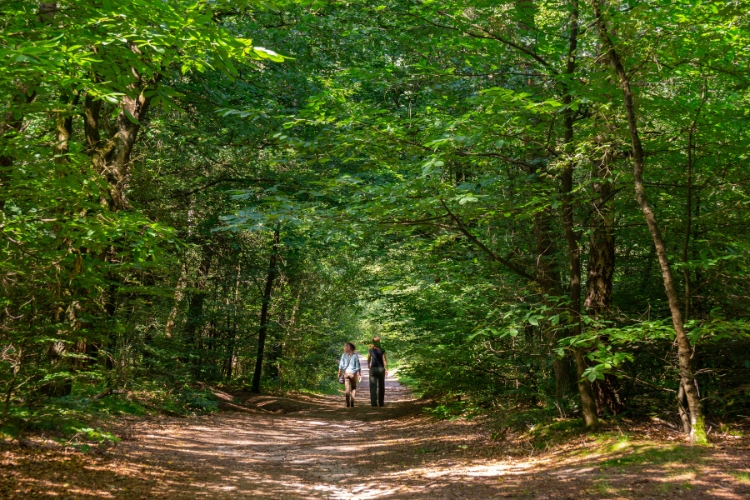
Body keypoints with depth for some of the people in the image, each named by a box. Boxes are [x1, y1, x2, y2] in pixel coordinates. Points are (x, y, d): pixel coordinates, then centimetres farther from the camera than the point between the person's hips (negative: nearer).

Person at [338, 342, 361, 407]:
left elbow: (341, 366, -4)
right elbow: (358, 366, -5)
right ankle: (352, 402, 4)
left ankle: (348, 403, 0)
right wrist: (359, 375, 0)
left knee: (347, 388, 6)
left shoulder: (344, 355, -6)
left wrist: (339, 374, 5)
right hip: (353, 373, 0)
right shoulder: (355, 355, -5)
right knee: (353, 388, 15)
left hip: (346, 373, 0)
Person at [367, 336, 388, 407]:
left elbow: (368, 359, 12)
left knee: (373, 387, 1)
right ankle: (381, 402, 14)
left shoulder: (371, 350, -1)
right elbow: (384, 360, -12)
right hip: (381, 369, 0)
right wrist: (386, 369, -8)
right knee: (381, 387, 11)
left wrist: (368, 365, 31)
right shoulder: (382, 350, -7)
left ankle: (374, 403, -6)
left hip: (373, 369, 0)